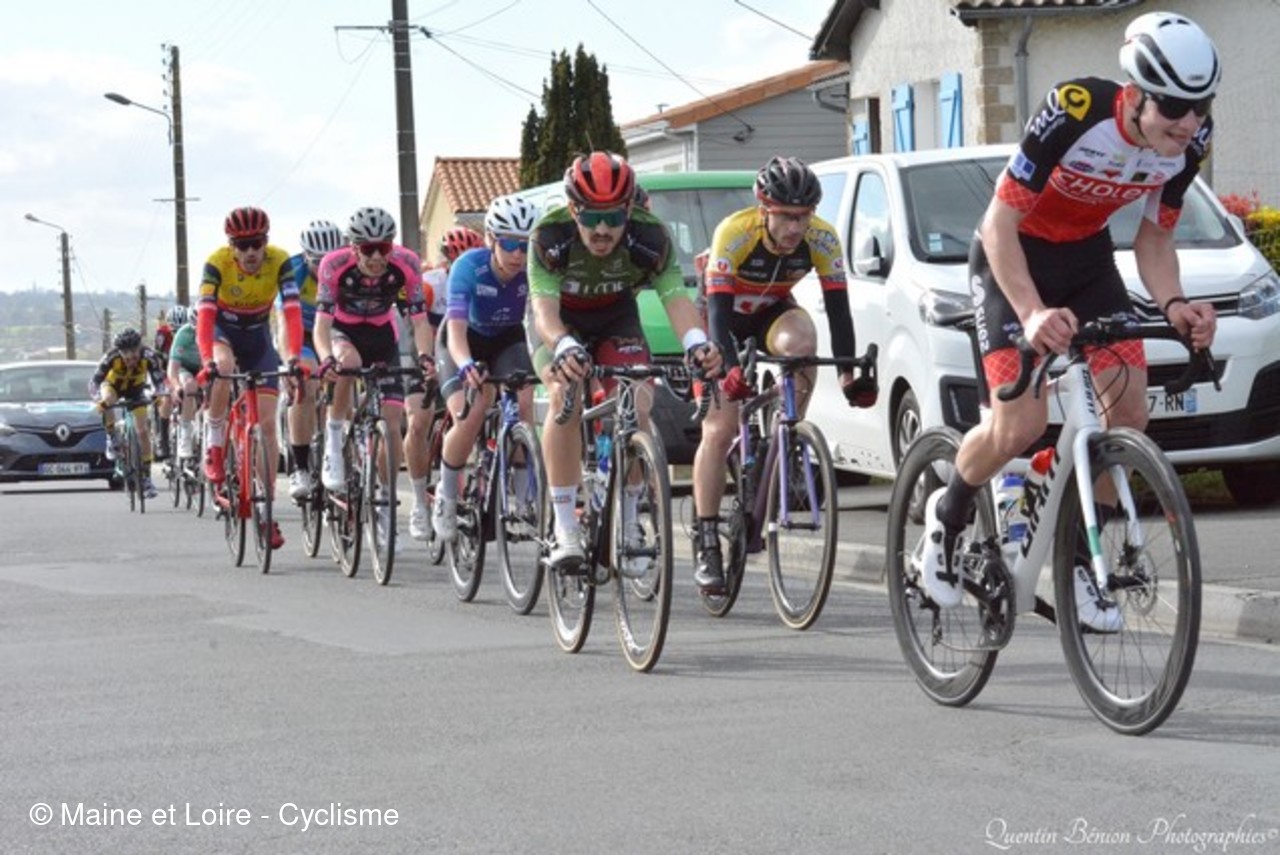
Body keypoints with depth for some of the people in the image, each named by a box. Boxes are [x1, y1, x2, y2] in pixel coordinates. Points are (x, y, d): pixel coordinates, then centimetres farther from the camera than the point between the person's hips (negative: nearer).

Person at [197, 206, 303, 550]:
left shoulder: (279, 262, -24)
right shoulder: (217, 263, -27)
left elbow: (292, 311, -31)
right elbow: (205, 313, -36)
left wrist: (294, 356, -46)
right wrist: (207, 359, -51)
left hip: (258, 337, 2)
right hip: (223, 332, -2)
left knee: (268, 422, -7)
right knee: (223, 368, -38)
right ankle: (214, 444, -17)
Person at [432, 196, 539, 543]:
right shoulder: (469, 267, -32)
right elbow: (456, 328, -41)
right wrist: (466, 366, -61)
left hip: (508, 340, 2)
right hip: (465, 343, -2)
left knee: (523, 404, -25)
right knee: (469, 417, -24)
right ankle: (446, 496, -1)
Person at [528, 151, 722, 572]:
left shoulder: (650, 236, -30)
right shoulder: (550, 236, -33)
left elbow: (675, 296, -38)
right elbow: (544, 306, -42)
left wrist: (696, 342, -60)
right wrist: (564, 348, -63)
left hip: (616, 317, 2)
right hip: (560, 321, -2)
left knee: (637, 406, -19)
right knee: (564, 397, -27)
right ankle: (564, 530, -24)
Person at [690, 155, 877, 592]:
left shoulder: (822, 239, -25)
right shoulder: (734, 233, -33)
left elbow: (838, 309, -25)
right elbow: (717, 312, -37)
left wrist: (849, 373, -37)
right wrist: (731, 369, -52)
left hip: (771, 313, 2)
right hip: (723, 315, -2)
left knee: (801, 340, -35)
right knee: (719, 430, -12)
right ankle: (707, 547, -5)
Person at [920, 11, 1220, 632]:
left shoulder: (1190, 140, -17)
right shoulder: (1075, 114, -34)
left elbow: (1153, 238, -3)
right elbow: (999, 224, -29)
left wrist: (1173, 305, -23)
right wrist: (1033, 313, -42)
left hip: (1087, 256, 5)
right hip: (1013, 255, -5)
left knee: (1129, 405, -11)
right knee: (1023, 424, -16)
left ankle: (1079, 558, 5)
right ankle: (947, 515, 14)